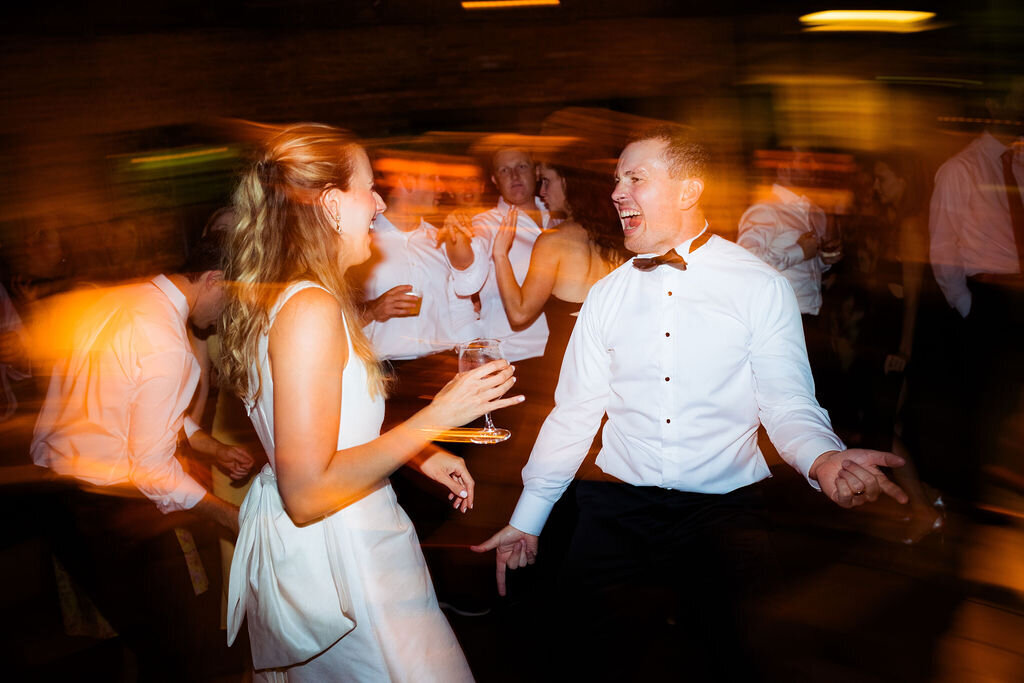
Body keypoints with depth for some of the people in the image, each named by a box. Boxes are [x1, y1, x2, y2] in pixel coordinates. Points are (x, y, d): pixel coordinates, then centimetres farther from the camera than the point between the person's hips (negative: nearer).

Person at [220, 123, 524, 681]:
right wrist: (437, 418, -22)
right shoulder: (311, 308, -22)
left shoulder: (274, 296, 9)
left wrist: (419, 454, 15)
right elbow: (307, 494, -26)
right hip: (334, 563, -10)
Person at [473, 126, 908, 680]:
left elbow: (788, 404, -6)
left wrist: (822, 457, -28)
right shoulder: (606, 295, 8)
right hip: (617, 505, 3)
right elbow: (574, 411, 9)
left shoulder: (761, 287, -2)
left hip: (724, 509, -2)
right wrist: (526, 519, 6)